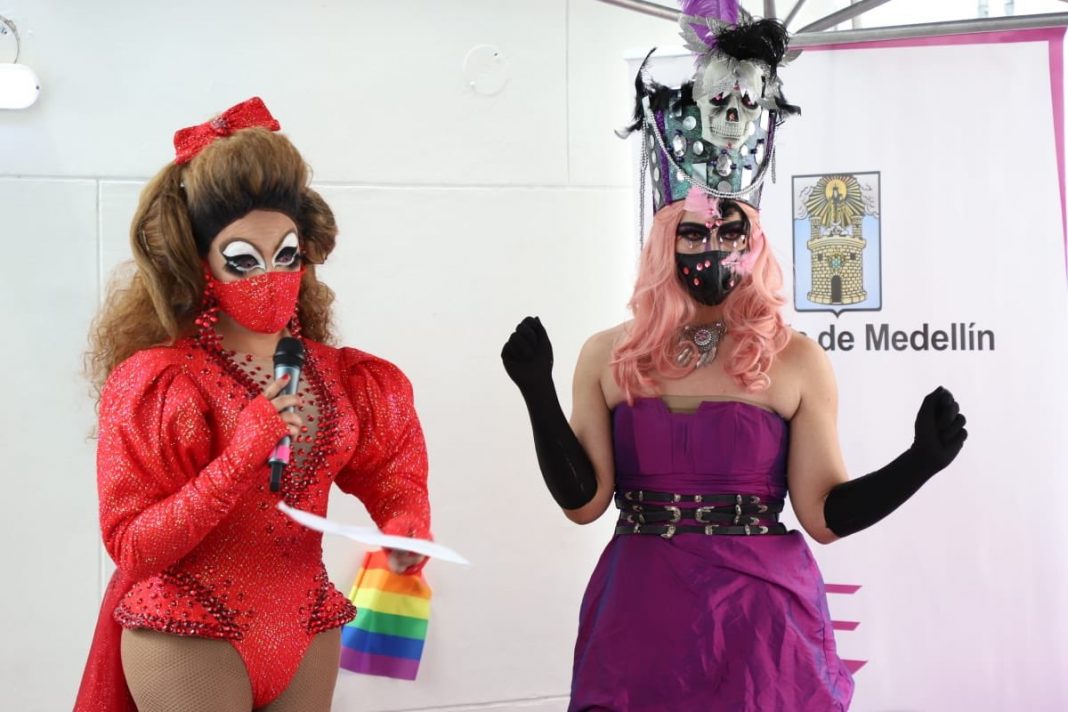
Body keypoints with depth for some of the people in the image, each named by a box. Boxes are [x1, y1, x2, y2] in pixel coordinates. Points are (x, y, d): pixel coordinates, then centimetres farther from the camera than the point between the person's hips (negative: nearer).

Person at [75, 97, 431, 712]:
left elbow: (391, 476, 6)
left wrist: (406, 531, -16)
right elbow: (132, 547, -14)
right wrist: (241, 457, -24)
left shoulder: (344, 378, 3)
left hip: (306, 633, 5)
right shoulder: (154, 381, -11)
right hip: (187, 641, -4)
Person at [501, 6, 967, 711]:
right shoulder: (608, 356, 2)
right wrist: (539, 394, -11)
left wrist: (921, 460, -14)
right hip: (642, 619, 1)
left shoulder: (798, 360, -2)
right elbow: (583, 501, -2)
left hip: (762, 618, -1)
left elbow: (825, 514, -2)